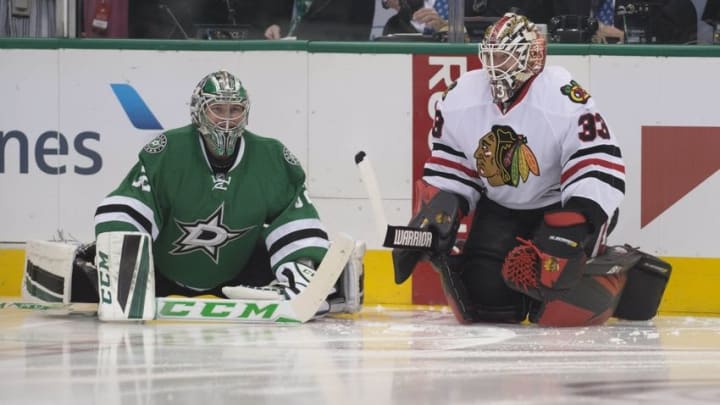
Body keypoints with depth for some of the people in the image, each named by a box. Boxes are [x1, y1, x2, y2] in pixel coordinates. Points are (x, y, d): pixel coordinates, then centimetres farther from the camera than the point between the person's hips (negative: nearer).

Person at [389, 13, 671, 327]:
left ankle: (620, 271, 8)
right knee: (480, 303, -15)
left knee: (563, 308, -22)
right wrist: (432, 218, -12)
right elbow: (447, 170, 1)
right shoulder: (458, 102, -10)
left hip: (560, 206, -4)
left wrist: (576, 228, -36)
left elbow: (600, 170, -28)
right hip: (499, 209, 4)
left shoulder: (565, 102, -27)